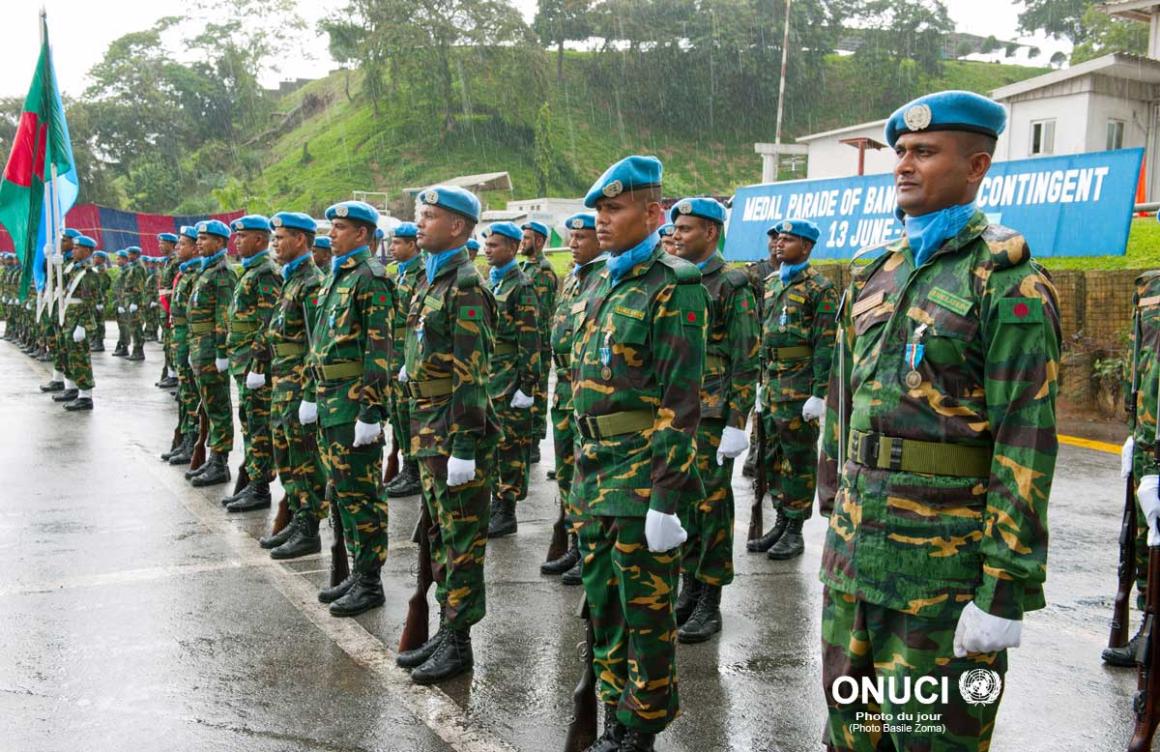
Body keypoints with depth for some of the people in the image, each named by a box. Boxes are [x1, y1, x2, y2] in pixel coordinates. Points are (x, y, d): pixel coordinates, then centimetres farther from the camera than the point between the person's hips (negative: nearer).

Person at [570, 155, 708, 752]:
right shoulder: (604, 286, 13)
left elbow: (681, 403, -17)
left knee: (646, 611, 5)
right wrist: (583, 469, 17)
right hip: (594, 475, 8)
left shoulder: (673, 289, -12)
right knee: (604, 606, 17)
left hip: (641, 475, -8)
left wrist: (666, 498, -20)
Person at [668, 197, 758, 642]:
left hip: (711, 417, -7)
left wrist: (736, 425, -16)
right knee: (680, 503, 12)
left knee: (712, 506, 0)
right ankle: (689, 590, 24)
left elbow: (746, 362, -11)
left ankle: (710, 603, 9)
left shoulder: (732, 287, -7)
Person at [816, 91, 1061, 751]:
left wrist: (1006, 589, -18)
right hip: (855, 544, 7)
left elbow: (1027, 440, -15)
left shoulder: (1008, 283, -10)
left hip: (945, 558, -7)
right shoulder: (877, 276, 12)